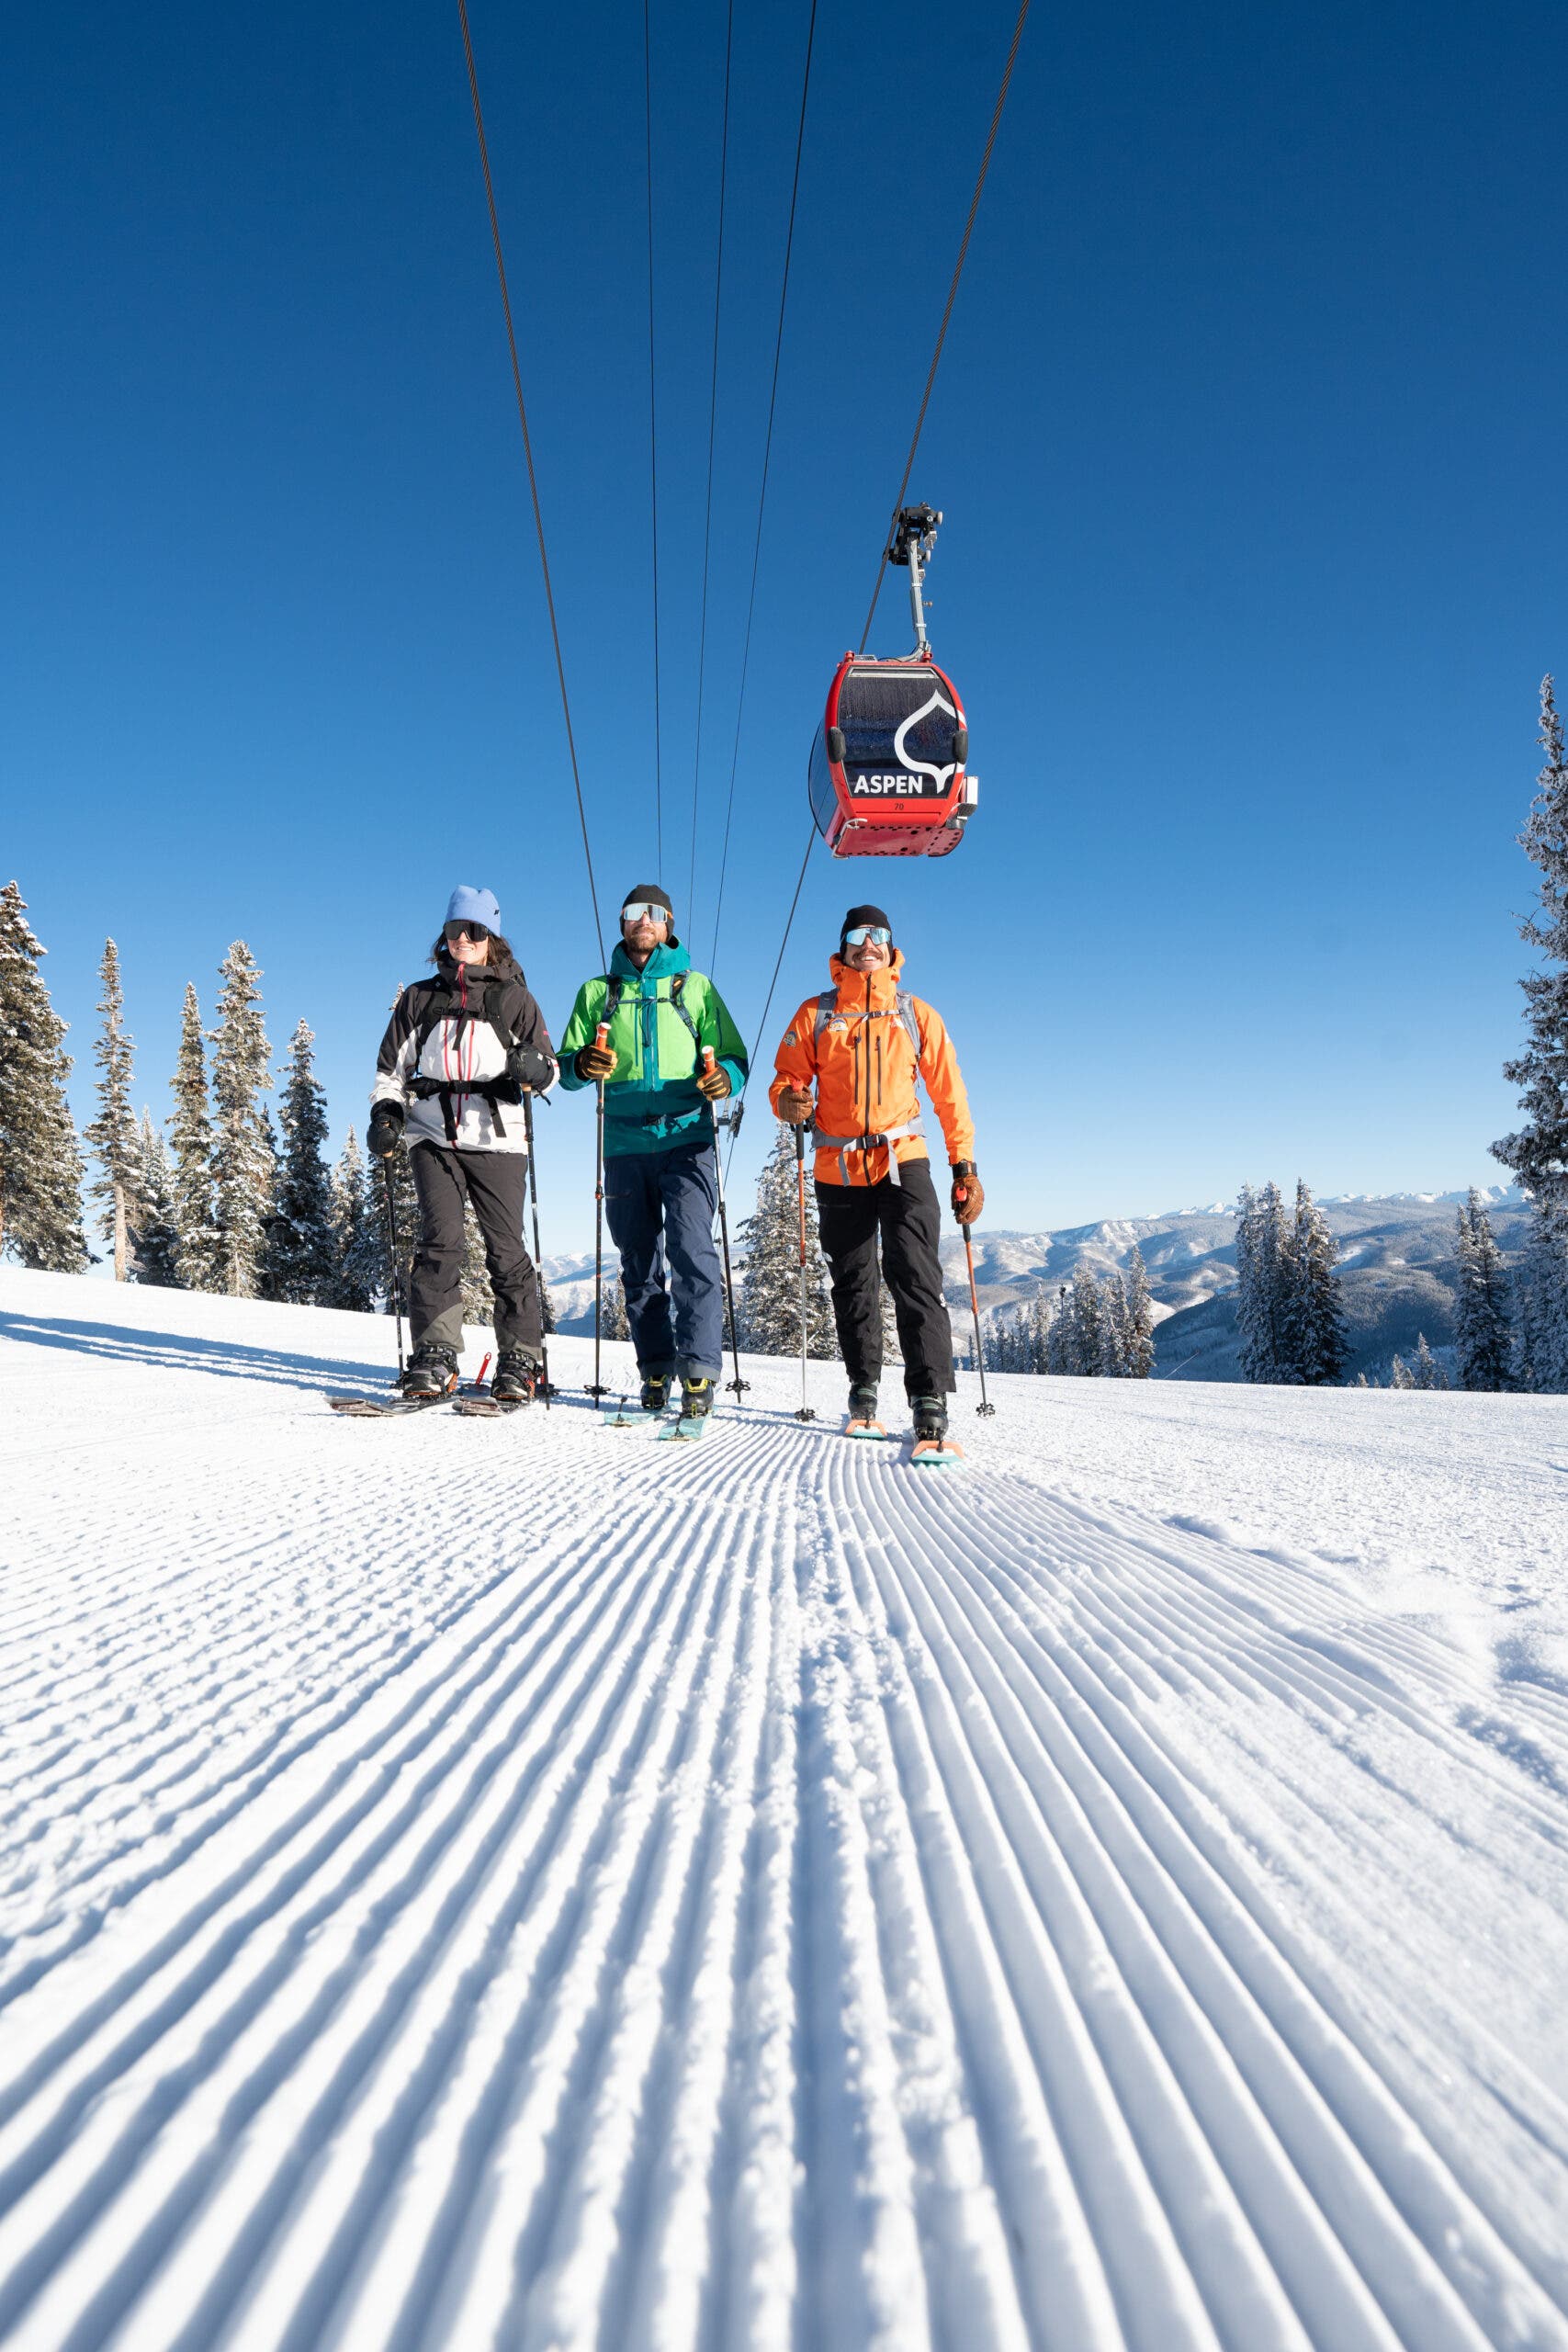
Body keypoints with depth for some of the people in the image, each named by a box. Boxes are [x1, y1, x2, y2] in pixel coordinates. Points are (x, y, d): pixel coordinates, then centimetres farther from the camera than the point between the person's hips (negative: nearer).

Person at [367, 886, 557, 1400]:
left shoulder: (514, 997, 13)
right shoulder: (420, 998, 19)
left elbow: (548, 1065, 9)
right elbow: (392, 1066, 23)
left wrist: (533, 1068, -15)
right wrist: (385, 1112, 5)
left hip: (496, 1137, -1)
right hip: (434, 1135, 2)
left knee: (505, 1247, -4)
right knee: (440, 1240, -11)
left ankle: (520, 1359, 3)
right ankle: (434, 1356, -8)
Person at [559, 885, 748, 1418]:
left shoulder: (696, 986, 12)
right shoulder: (596, 992, 16)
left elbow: (733, 1054, 7)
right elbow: (565, 1065, 12)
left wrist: (725, 1077, -16)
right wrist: (584, 1065, -12)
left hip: (686, 1138, -2)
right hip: (625, 1144, 3)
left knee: (691, 1248, -15)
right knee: (639, 1261, 6)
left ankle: (699, 1370, -12)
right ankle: (656, 1370, 15)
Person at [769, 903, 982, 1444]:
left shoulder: (915, 1014, 8)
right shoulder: (816, 1013, 8)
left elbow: (949, 1093, 8)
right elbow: (786, 1080, 6)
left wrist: (965, 1166, 1)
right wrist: (789, 1101, -19)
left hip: (904, 1161, -1)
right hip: (838, 1169, 2)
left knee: (915, 1279, -14)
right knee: (852, 1284, 10)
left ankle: (930, 1401, -13)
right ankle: (863, 1386, 26)